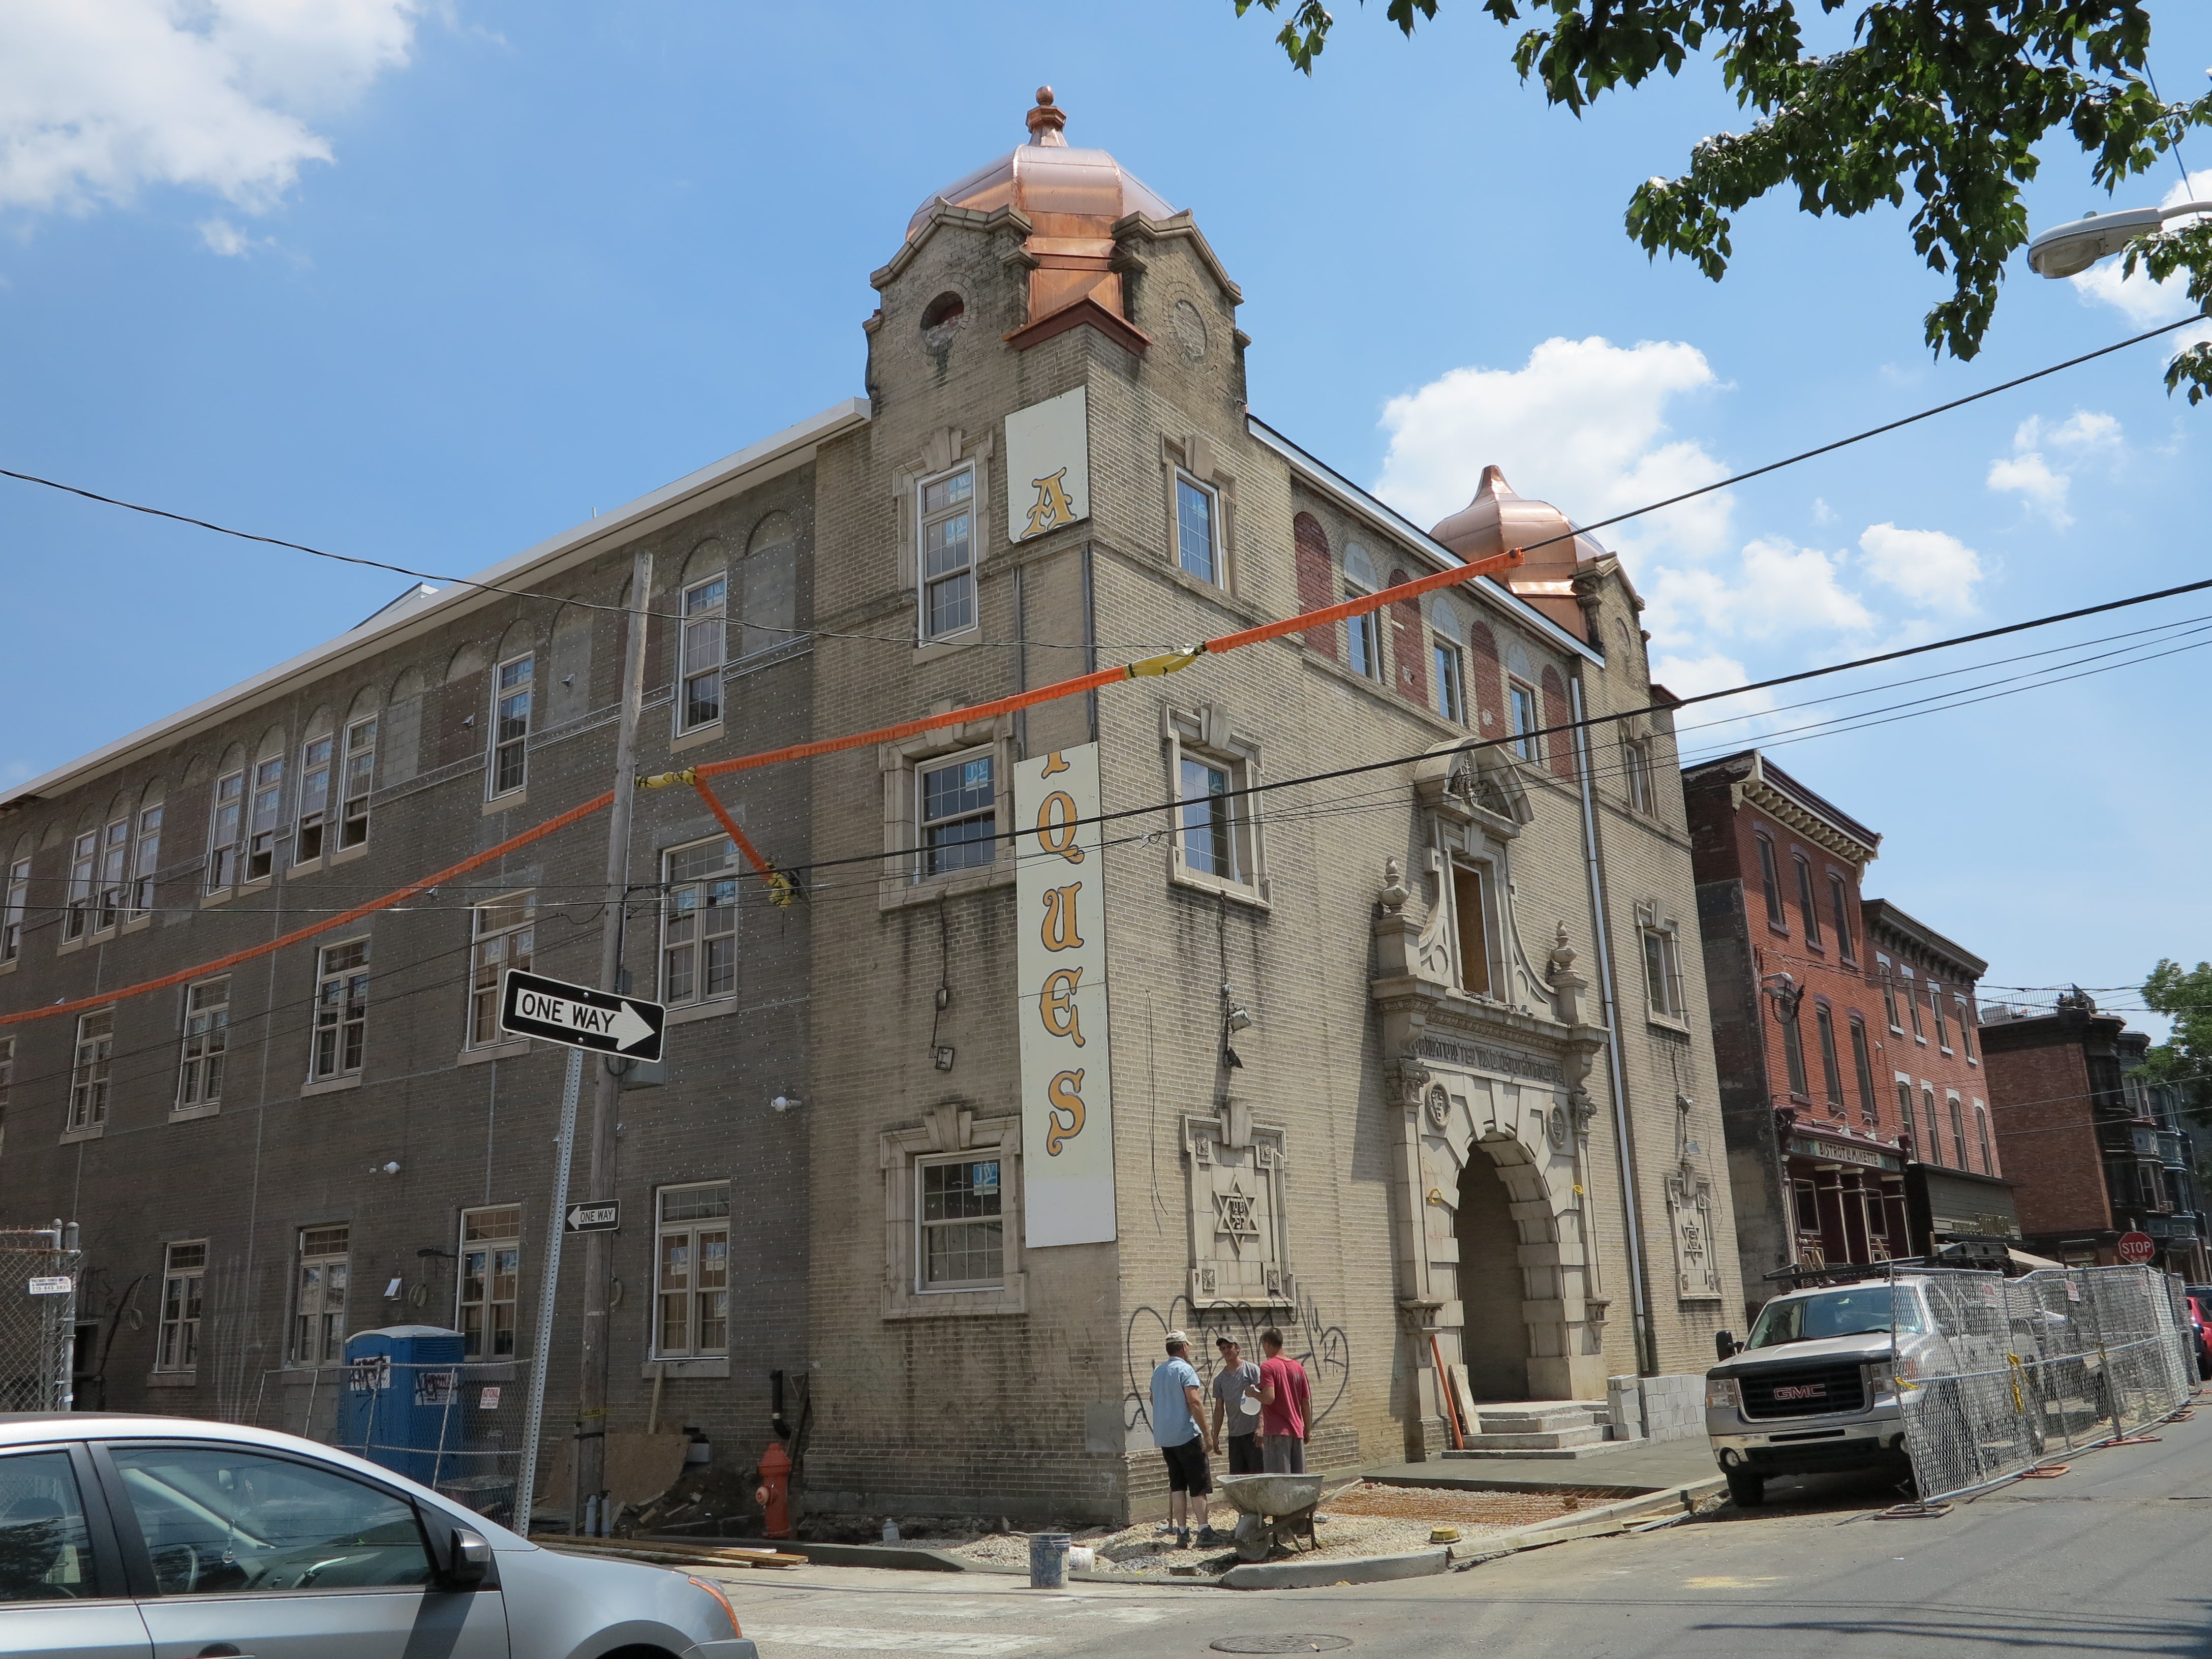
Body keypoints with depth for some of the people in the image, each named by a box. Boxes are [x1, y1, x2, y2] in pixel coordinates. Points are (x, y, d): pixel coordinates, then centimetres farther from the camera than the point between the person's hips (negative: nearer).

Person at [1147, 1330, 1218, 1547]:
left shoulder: (1158, 1372, 13)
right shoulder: (1185, 1369, -11)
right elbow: (1194, 1402, -19)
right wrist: (1206, 1433, -17)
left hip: (1164, 1437, 7)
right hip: (1186, 1435, -7)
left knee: (1177, 1484, 9)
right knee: (1199, 1484, 1)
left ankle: (1182, 1532, 7)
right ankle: (1204, 1531, 0)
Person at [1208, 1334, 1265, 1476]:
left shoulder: (1252, 1370, -2)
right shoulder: (1220, 1378, 13)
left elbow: (1262, 1399, -7)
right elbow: (1219, 1408, 16)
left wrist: (1260, 1428, -16)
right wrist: (1215, 1436, 11)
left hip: (1253, 1432, -5)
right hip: (1234, 1434, 5)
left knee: (1257, 1473, -5)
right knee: (1236, 1476, 6)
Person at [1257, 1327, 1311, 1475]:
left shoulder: (1268, 1367, -8)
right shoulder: (1298, 1367, 11)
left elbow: (1269, 1398, -21)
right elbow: (1307, 1402, 11)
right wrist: (1307, 1430, 19)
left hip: (1277, 1432, -6)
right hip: (1297, 1431, 6)